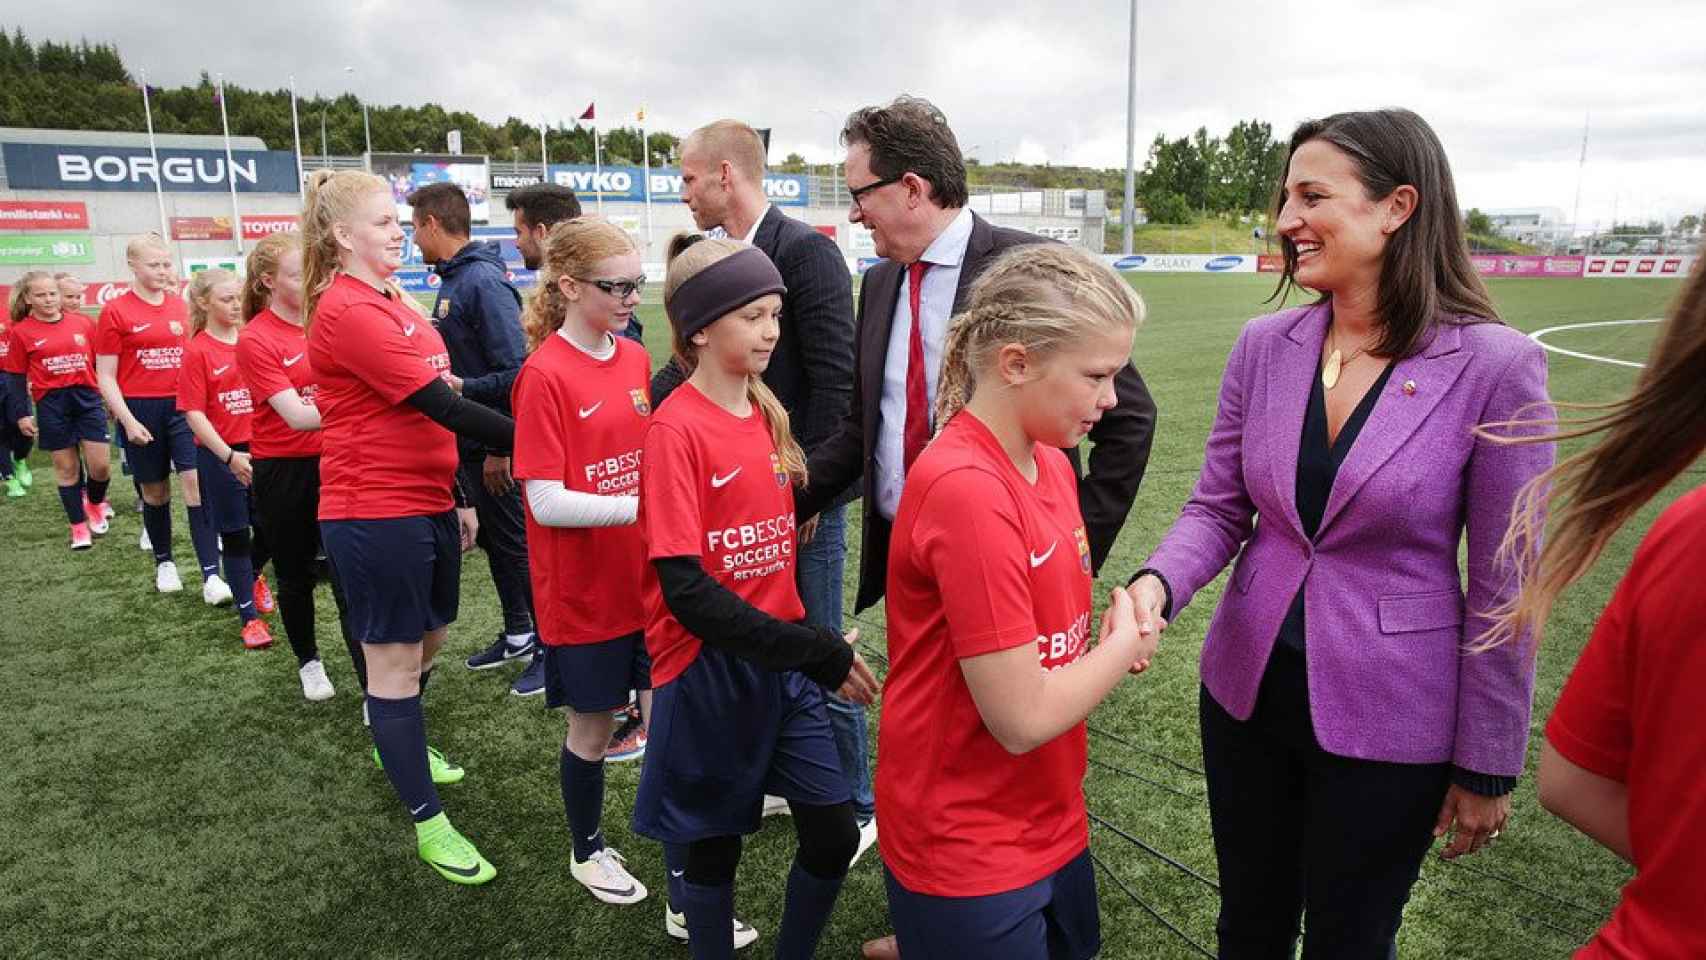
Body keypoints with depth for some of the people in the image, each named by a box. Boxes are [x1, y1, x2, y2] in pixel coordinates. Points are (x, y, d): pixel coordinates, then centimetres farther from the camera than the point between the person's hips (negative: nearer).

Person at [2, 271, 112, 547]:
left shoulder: (83, 323, 3)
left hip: (88, 399, 1)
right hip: (51, 405, -1)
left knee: (100, 465, -2)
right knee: (66, 467, 6)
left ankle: (96, 502, 31)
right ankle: (79, 526, 17)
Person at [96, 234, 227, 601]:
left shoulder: (181, 305, 6)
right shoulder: (115, 312, -4)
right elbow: (105, 377, -3)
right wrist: (128, 421, -12)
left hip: (183, 406, 2)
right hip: (140, 409, -2)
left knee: (197, 481, -10)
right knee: (155, 490, 10)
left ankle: (211, 575, -11)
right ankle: (164, 563, 30)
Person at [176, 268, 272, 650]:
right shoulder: (197, 352, -8)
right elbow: (194, 413, -10)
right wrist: (229, 456, -18)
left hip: (261, 448, 4)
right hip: (221, 455, -4)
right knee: (235, 534, 6)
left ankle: (250, 574, 41)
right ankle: (249, 615, 17)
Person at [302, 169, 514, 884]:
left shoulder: (395, 301, 12)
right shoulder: (346, 310, -16)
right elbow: (439, 406, -22)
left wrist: (459, 498, 18)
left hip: (427, 504, 9)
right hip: (375, 511, -9)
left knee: (428, 640, 21)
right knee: (395, 660, 2)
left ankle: (399, 744, 47)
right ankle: (429, 824, 13)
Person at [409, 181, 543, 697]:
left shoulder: (484, 281, -19)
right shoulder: (453, 279, 11)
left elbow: (514, 374, -24)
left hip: (494, 445, -9)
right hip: (468, 442, 9)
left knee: (516, 543, 1)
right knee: (494, 540, 18)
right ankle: (517, 634, 33)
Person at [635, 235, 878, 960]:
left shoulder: (766, 411, 6)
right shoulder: (676, 429, -16)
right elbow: (686, 590, -21)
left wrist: (815, 647, 2)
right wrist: (820, 653, -22)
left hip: (783, 660, 6)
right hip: (708, 667, -6)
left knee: (834, 835, 9)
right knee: (715, 844, 11)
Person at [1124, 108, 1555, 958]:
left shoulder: (1495, 367, -15)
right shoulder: (1264, 346, -4)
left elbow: (1502, 586, -10)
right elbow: (1216, 508, 1)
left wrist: (1487, 767, -4)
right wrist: (1157, 583, -20)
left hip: (1386, 720, -3)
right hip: (1248, 691, 4)